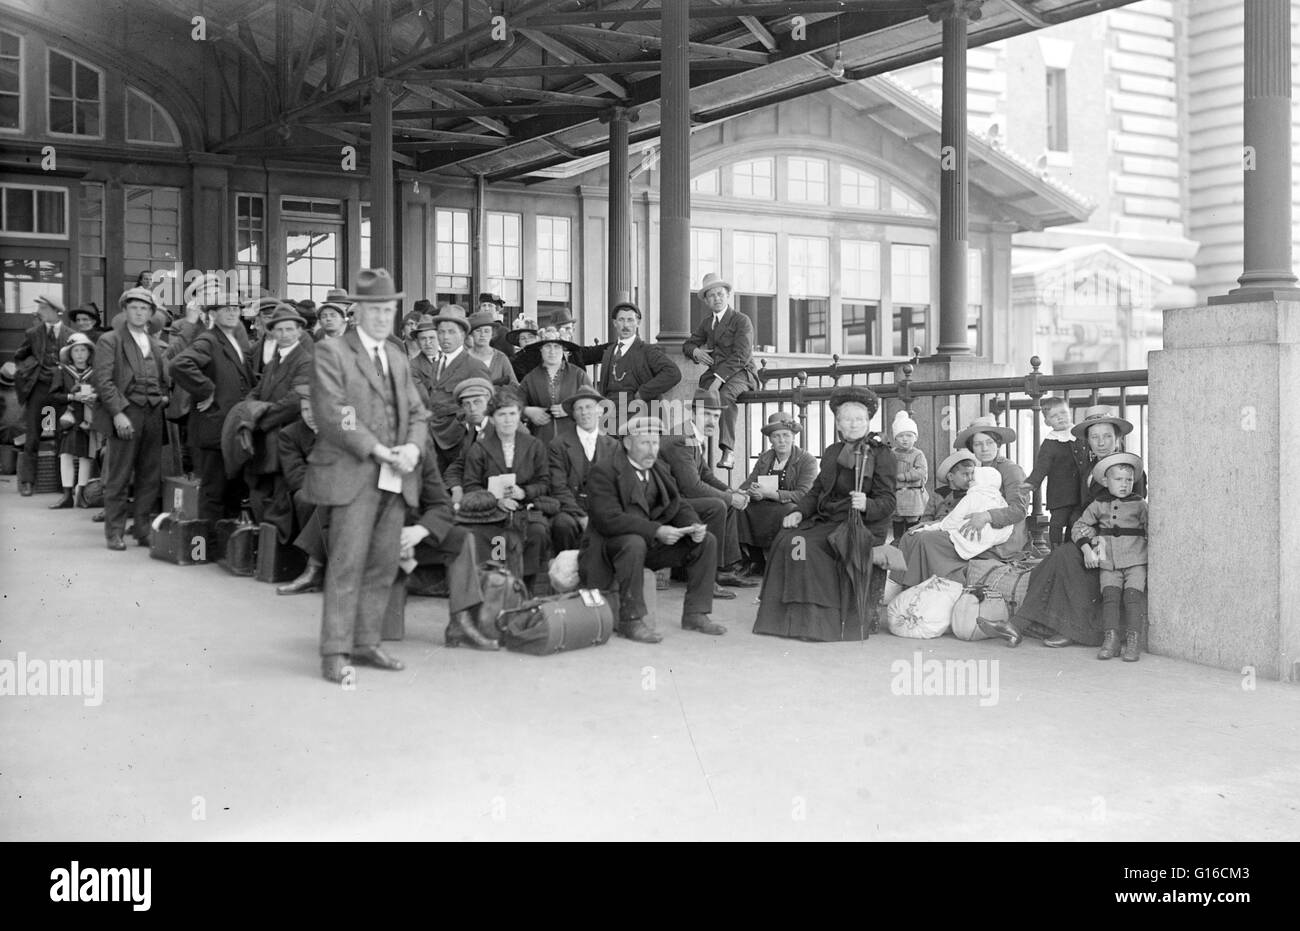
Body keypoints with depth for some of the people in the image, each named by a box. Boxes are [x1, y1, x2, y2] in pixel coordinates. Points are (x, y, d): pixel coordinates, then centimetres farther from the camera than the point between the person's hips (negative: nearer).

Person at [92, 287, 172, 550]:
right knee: (119, 477, -3)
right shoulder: (109, 341, 1)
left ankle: (144, 529, 13)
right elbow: (103, 380, -8)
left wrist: (163, 397, 6)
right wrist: (118, 413, -16)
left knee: (150, 477, 6)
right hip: (125, 413, -5)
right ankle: (114, 532, 4)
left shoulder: (158, 346, 18)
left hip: (154, 414, 5)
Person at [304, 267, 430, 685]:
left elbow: (417, 412, 17)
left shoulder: (398, 357, 20)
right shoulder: (331, 352, -1)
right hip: (352, 474, -6)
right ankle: (334, 652, -2)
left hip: (395, 478, 6)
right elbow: (331, 415, -11)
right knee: (347, 564, -8)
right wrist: (376, 450, -15)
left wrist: (413, 447, -4)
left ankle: (365, 642, 18)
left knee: (384, 565, 7)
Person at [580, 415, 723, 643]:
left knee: (707, 541, -3)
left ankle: (695, 614, 1)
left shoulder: (660, 469, 10)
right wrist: (655, 530, -33)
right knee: (634, 543, -40)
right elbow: (608, 519, -26)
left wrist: (694, 526, -13)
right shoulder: (603, 472, -15)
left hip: (652, 542, 7)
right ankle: (630, 621, -29)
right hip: (610, 544, -7)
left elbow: (678, 506, 11)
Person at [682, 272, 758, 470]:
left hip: (740, 373, -5)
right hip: (714, 373, 6)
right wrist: (695, 351, 2)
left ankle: (727, 452, -44)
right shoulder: (706, 323, 21)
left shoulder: (742, 321, -1)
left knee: (725, 395, -39)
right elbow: (688, 344, 29)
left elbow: (741, 356, -12)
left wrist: (719, 378, -23)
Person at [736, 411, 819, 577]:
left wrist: (769, 493, -27)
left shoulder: (807, 460, -4)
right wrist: (753, 492, -22)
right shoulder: (764, 457, 12)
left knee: (789, 510, -38)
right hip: (764, 509, 5)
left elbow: (803, 494, -16)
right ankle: (757, 561, -11)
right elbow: (747, 485, 5)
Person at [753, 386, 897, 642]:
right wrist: (800, 512, -1)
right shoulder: (832, 452, 20)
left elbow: (887, 502, -8)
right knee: (786, 539, -19)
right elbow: (817, 490, 19)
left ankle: (817, 620, -19)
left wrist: (866, 505, -30)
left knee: (805, 544, -28)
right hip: (826, 520, 7)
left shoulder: (882, 456, -1)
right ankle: (792, 618, -15)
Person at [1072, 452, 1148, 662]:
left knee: (1133, 596, -13)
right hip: (1108, 563, 1)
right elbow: (1079, 527, 12)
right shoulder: (1099, 505, 9)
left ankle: (1133, 641, -12)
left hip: (1135, 560, -1)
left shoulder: (1139, 504, 6)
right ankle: (1110, 640, -9)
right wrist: (1087, 550, -1)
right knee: (1109, 596, -12)